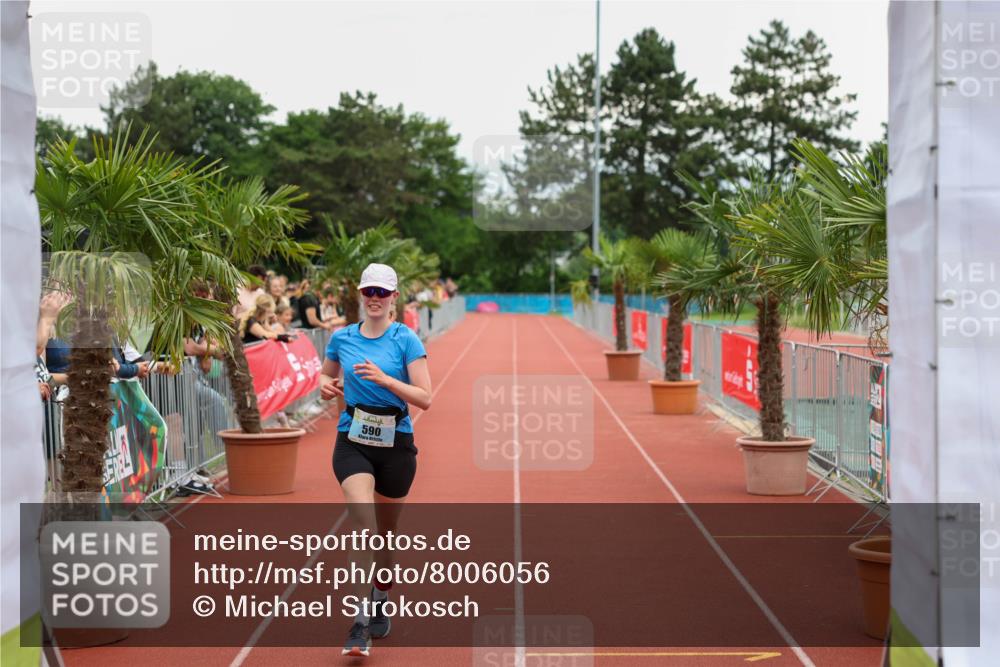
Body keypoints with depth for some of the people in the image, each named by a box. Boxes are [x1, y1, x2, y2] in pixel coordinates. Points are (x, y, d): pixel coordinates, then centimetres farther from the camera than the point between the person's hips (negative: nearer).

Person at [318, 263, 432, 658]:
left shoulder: (406, 340, -6)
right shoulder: (342, 338, 4)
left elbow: (424, 398, -11)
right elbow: (325, 375, 21)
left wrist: (384, 378, -24)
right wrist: (324, 385, -2)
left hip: (396, 446, 0)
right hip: (353, 444, 1)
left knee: (385, 533, 13)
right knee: (365, 528, -19)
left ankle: (381, 603, 37)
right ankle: (361, 623, -19)